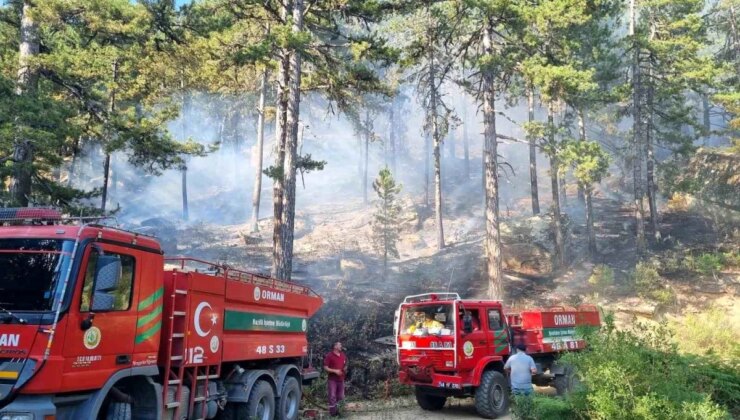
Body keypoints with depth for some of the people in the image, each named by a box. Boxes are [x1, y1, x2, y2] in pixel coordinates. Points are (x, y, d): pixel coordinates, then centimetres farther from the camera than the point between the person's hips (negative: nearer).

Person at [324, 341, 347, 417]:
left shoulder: (343, 356, 11)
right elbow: (325, 368, -9)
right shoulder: (329, 356, -7)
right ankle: (333, 412, -1)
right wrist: (335, 371, -19)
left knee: (340, 397, 9)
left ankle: (338, 410, 21)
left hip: (341, 379, 6)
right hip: (332, 379, -6)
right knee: (332, 397, -6)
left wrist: (345, 369, 0)